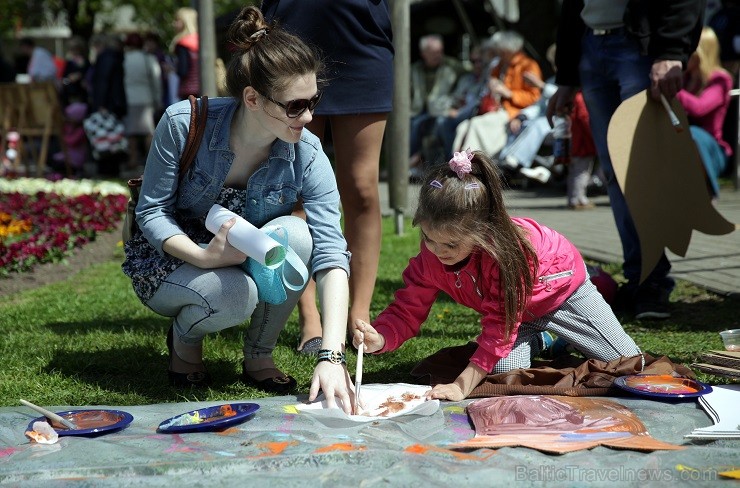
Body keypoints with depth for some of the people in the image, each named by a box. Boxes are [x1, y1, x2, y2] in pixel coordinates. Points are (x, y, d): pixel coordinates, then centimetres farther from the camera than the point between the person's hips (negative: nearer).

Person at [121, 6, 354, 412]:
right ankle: (184, 337, 2)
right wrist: (204, 258, -36)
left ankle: (260, 356, -7)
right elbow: (151, 212, -15)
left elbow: (330, 254, -29)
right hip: (169, 259, -2)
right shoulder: (184, 123, -24)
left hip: (246, 260, 3)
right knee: (235, 293, -36)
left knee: (294, 234, -31)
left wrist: (332, 356, -42)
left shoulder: (308, 158, -20)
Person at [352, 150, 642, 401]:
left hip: (561, 285, -4)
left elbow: (501, 323, -45)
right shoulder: (429, 258, -28)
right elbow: (407, 311, -22)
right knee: (503, 369, -21)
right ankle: (544, 340, 12)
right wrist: (378, 338, -46)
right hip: (515, 309, 4)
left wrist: (464, 385, -51)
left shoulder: (507, 250, -46)